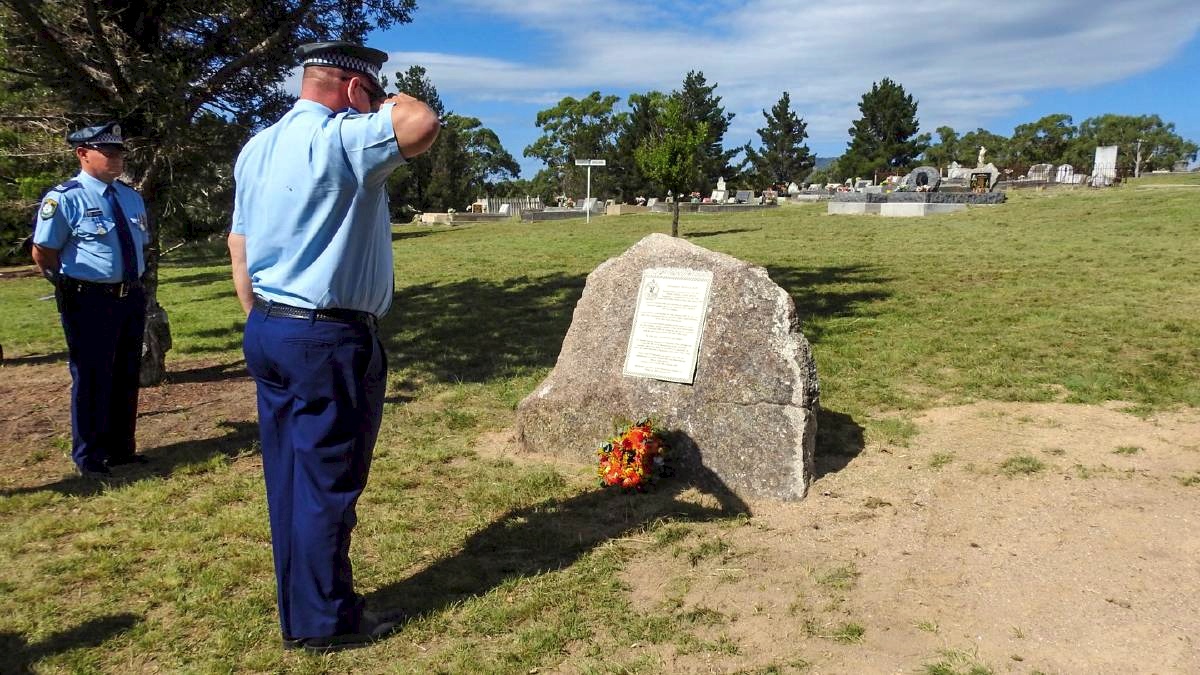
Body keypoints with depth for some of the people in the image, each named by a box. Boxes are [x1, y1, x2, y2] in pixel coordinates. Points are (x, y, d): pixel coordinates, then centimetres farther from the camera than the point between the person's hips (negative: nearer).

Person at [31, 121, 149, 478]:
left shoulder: (132, 197, 10)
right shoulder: (64, 198, -11)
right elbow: (43, 253, -7)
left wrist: (135, 285, 11)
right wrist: (72, 289, -3)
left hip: (132, 298, 7)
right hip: (89, 301, -7)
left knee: (126, 377, 15)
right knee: (92, 379, 3)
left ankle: (121, 449, 31)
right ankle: (89, 458, 19)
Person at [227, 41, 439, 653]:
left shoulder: (255, 149, 14)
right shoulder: (339, 139, -13)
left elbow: (239, 252, 16)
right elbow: (422, 126, -29)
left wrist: (263, 326, 21)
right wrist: (389, 104, -7)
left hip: (266, 333, 9)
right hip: (328, 339, -9)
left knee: (287, 481, 14)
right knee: (328, 482, 3)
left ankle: (296, 611, 27)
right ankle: (323, 621, 15)